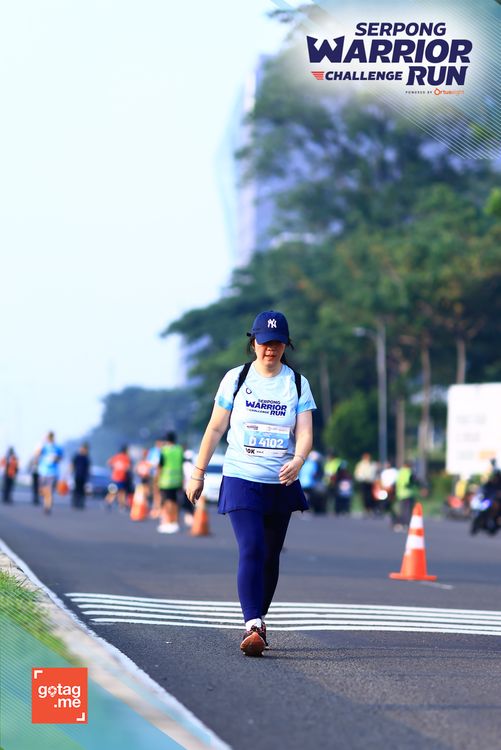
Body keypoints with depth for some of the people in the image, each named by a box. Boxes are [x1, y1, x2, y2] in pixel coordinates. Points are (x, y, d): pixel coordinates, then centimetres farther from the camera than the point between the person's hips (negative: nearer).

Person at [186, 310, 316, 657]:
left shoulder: (298, 383, 3)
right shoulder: (236, 378, 1)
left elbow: (305, 433, -6)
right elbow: (216, 428, 7)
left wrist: (298, 460, -28)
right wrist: (198, 473, 8)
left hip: (281, 483, 2)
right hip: (242, 479, -2)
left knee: (270, 557, 10)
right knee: (251, 550, -17)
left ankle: (259, 620, 26)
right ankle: (253, 627, -25)